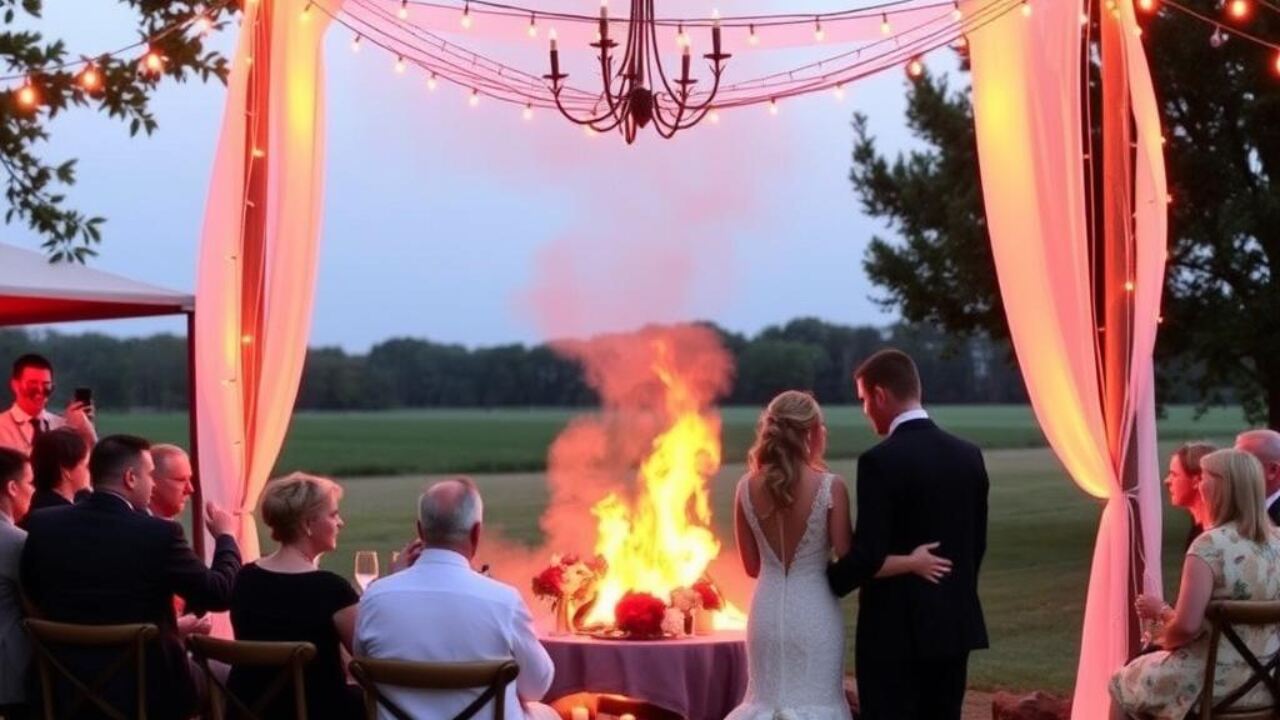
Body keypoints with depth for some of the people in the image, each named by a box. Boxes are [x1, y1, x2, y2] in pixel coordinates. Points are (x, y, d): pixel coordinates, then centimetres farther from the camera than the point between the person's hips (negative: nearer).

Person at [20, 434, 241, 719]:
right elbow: (220, 594, -10)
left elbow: (32, 594, 10)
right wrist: (225, 535, 7)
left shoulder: (43, 525, -5)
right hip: (146, 687, -5)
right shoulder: (158, 534, -19)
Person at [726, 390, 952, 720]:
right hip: (814, 613, -3)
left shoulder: (747, 488, -3)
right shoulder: (830, 488, -14)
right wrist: (913, 562, -1)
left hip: (768, 611, 4)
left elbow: (752, 565, 5)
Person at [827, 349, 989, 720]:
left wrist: (824, 583, -2)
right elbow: (977, 543, 11)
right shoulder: (968, 455, 5)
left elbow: (869, 553, -19)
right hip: (954, 623, 7)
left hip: (895, 627, -7)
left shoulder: (881, 460, -16)